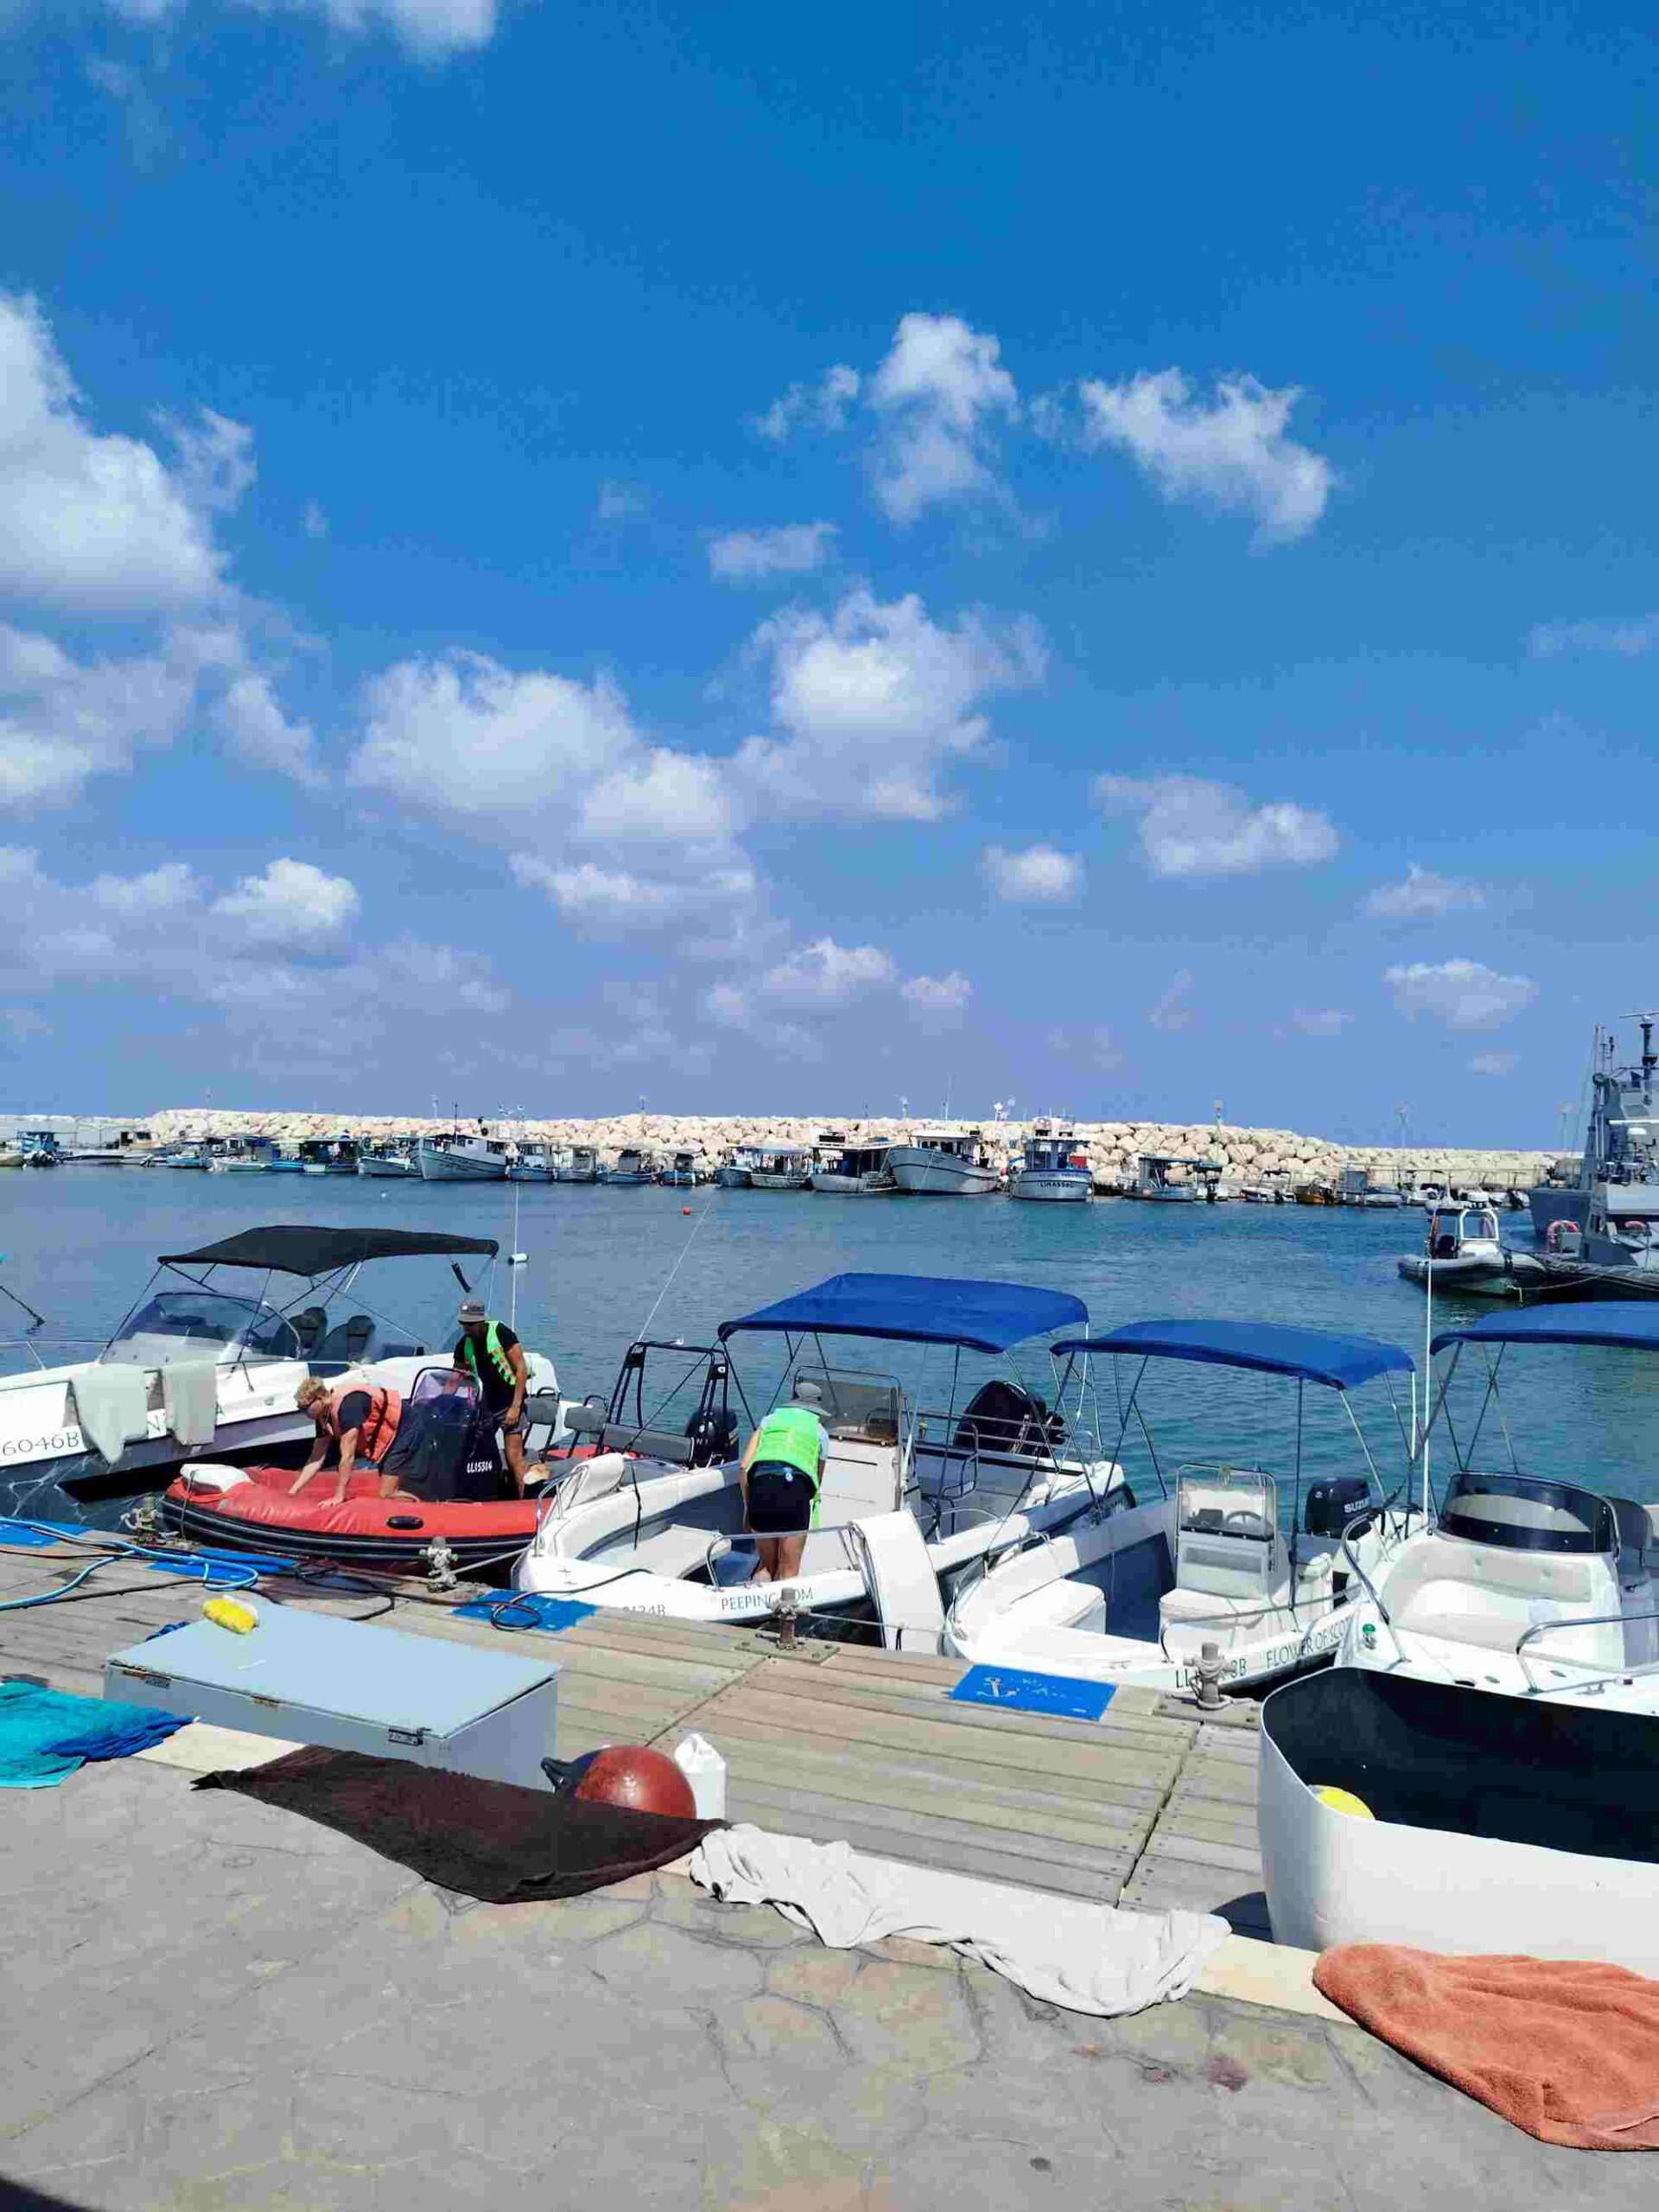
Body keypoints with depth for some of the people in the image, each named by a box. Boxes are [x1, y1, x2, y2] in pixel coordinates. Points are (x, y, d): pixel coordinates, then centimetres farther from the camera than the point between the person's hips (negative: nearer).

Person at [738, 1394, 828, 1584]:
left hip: (761, 1484, 2)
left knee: (767, 1564, 18)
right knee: (789, 1570, 8)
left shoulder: (770, 1420, 30)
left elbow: (744, 1467, 18)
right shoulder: (820, 1431, 28)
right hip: (795, 1485, -2)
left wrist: (747, 1506, 23)